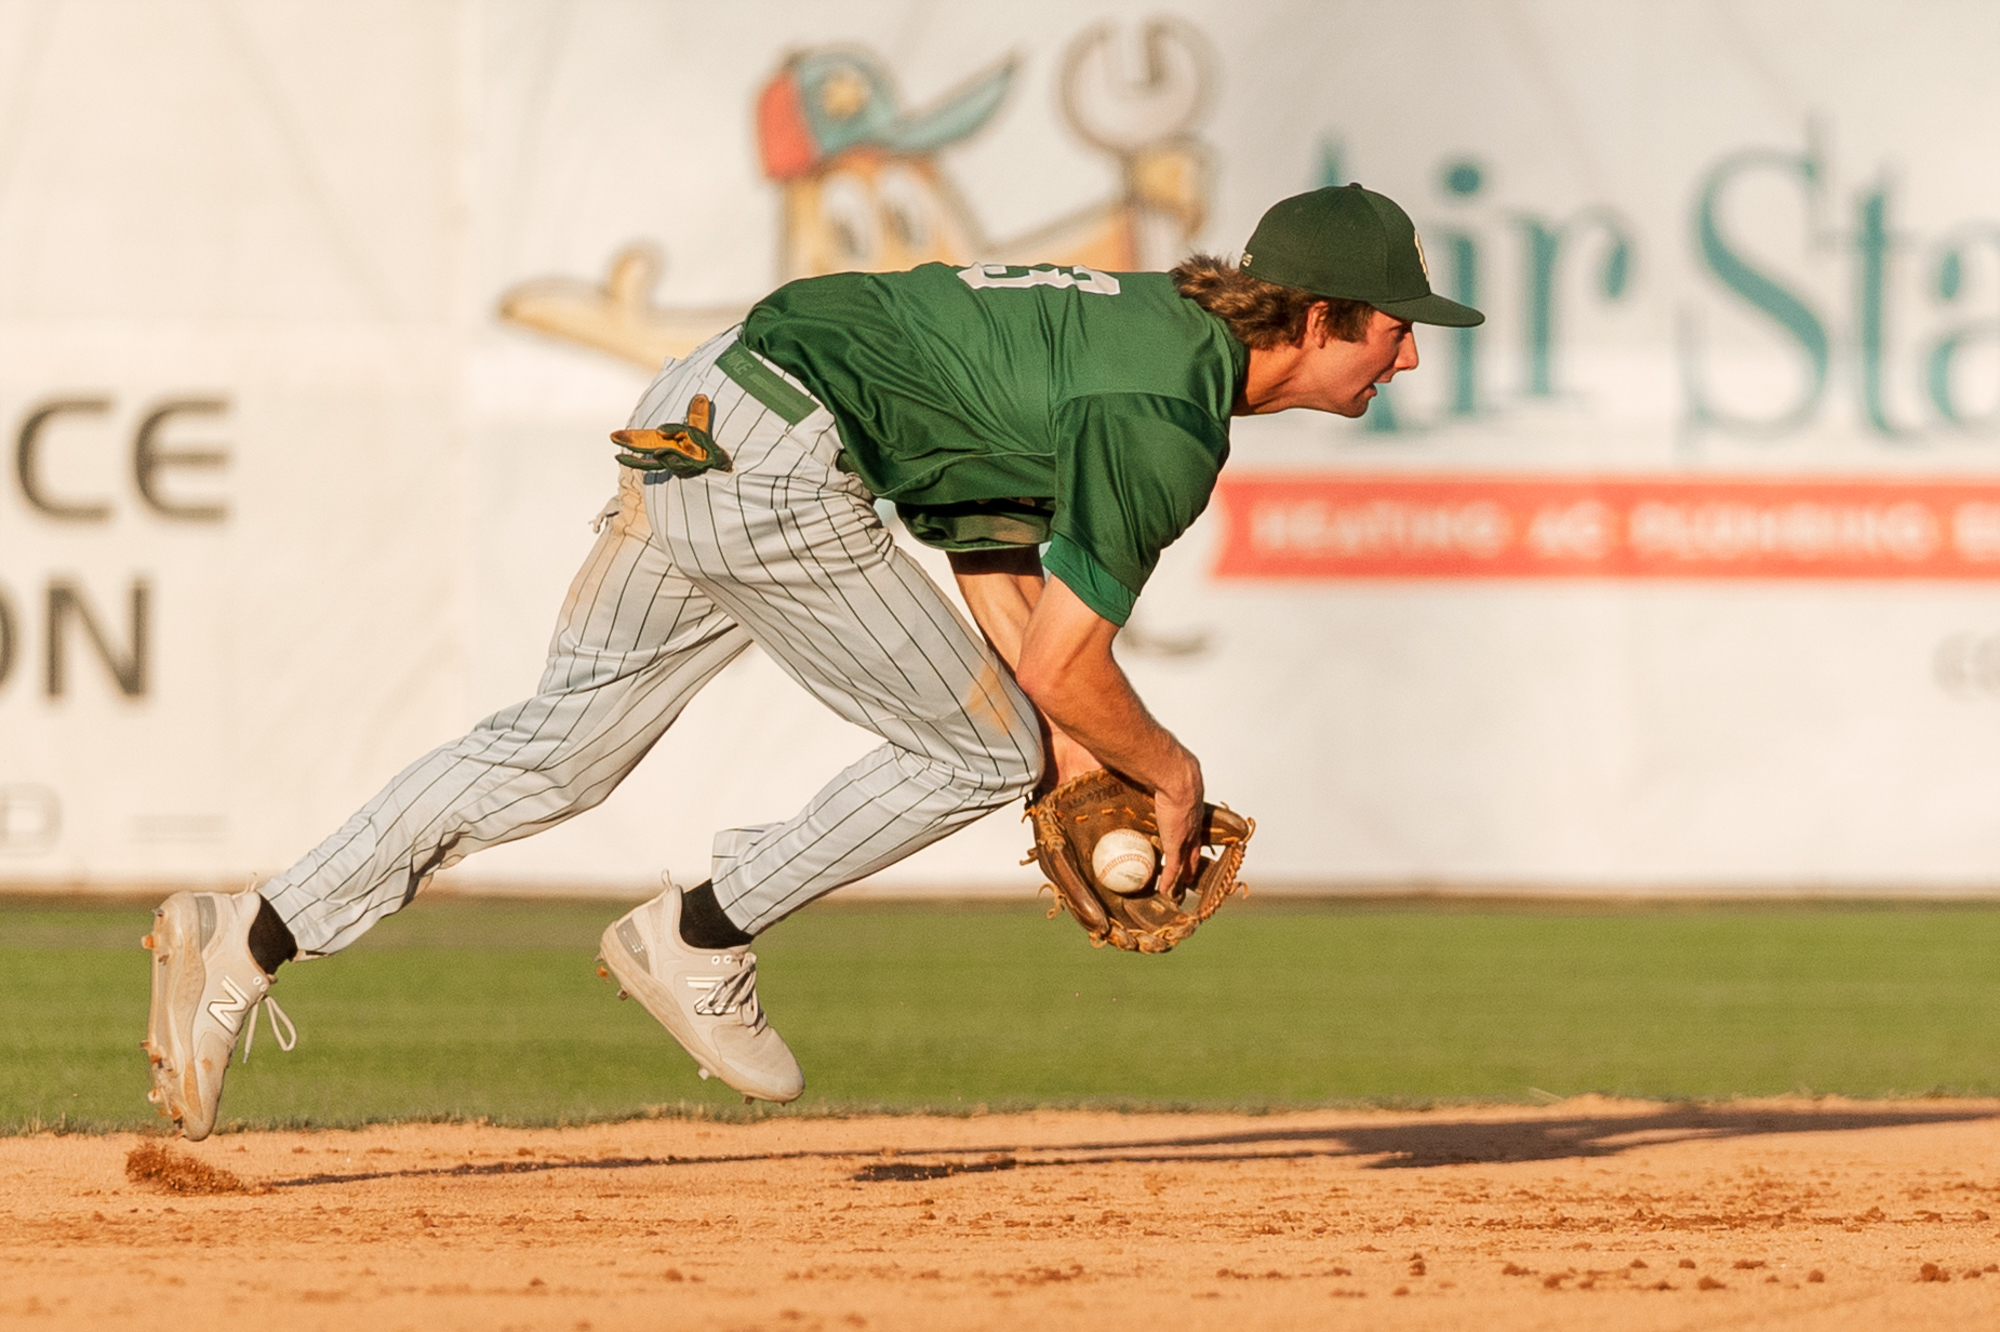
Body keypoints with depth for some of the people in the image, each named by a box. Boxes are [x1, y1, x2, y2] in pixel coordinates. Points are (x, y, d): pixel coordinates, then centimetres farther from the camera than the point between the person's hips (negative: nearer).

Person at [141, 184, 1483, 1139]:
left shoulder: (1156, 324, 17)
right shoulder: (1172, 423, -13)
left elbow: (1006, 568, 23)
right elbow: (1065, 661, -11)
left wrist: (1083, 776, 19)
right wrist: (1173, 775, 7)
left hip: (686, 419, 9)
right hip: (775, 472, -9)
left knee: (555, 746, 12)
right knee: (983, 755, 4)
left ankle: (252, 938, 6)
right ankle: (700, 943, 9)